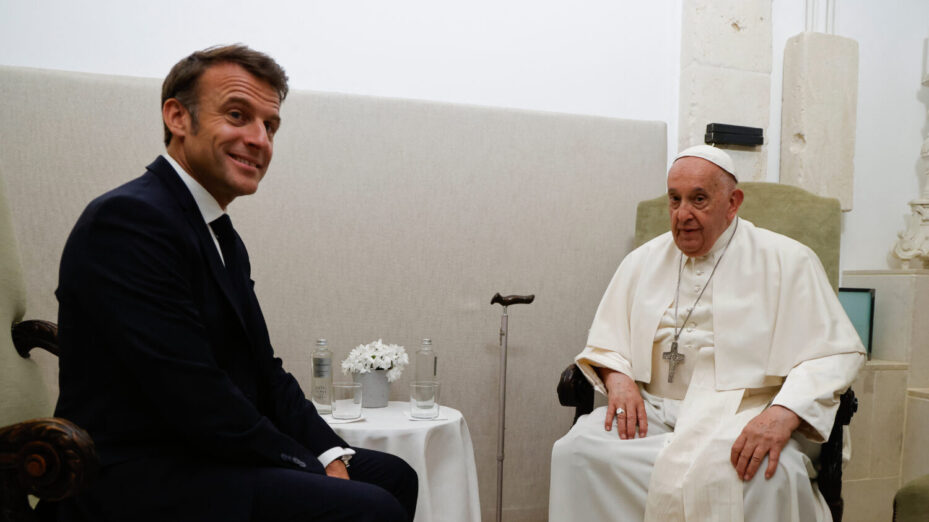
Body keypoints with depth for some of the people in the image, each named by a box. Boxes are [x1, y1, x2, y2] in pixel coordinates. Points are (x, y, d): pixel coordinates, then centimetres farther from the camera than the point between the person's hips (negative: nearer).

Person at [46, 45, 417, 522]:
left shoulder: (224, 240, 12)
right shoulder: (128, 219, -18)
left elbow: (264, 371, 11)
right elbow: (195, 399, -23)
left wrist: (329, 454, -3)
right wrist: (310, 469, -14)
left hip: (211, 455, 9)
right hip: (139, 480, -9)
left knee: (392, 475, 10)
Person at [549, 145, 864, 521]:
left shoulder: (787, 261, 3)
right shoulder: (642, 262, 15)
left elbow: (837, 352, -4)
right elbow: (605, 340, 20)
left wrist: (783, 414, -22)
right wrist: (618, 378, -4)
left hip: (745, 418, -2)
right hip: (653, 413, 3)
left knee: (768, 473, -36)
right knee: (577, 448, -24)